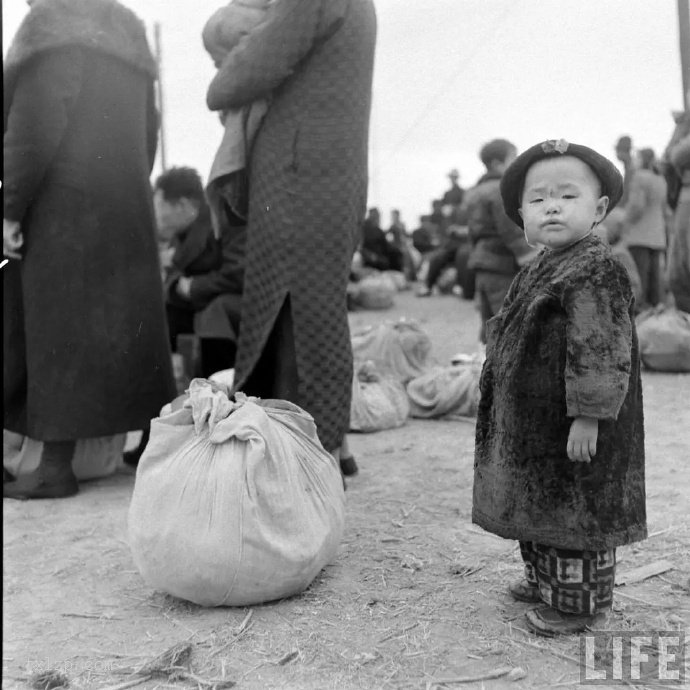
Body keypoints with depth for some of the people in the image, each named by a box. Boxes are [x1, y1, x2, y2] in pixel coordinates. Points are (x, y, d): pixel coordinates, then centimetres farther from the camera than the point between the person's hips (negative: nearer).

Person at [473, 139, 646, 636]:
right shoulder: (539, 271, 11)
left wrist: (588, 416, -25)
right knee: (539, 503, 21)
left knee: (576, 509, 3)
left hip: (573, 427, -10)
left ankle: (580, 602, 18)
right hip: (532, 422, 10)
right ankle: (547, 579, 39)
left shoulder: (597, 270, -19)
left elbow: (600, 350, -24)